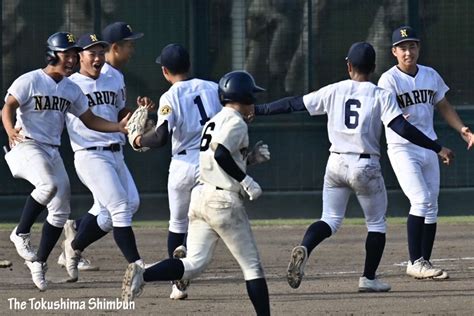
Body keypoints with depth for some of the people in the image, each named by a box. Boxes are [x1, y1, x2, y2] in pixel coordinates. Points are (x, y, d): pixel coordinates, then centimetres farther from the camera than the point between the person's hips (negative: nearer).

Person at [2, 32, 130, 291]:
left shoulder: (71, 89, 12)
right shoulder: (30, 81, -7)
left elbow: (90, 120, 16)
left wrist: (118, 127, 0)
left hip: (53, 151, 7)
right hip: (27, 146, -7)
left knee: (61, 211, 4)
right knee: (48, 184, -34)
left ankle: (39, 262, 17)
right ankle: (21, 234, -17)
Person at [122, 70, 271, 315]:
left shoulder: (214, 121, 20)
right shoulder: (236, 122, -8)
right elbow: (221, 154, -25)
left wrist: (251, 157, 17)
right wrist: (246, 181, -19)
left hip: (200, 196, 8)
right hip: (224, 201, -8)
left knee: (193, 264, 2)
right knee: (252, 266, 2)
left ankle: (143, 274, -17)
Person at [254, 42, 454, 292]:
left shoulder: (334, 91, 2)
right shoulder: (381, 96, -6)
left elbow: (294, 104, 3)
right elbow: (402, 128, -16)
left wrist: (256, 110, 12)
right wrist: (438, 149, -12)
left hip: (336, 165, 2)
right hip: (366, 167, -2)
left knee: (330, 219, 10)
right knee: (376, 223, 16)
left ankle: (304, 249, -19)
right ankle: (369, 278, 17)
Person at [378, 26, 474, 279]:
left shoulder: (431, 76, 8)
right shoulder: (389, 79, -10)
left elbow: (444, 107, 18)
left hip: (429, 148, 6)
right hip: (402, 149, -6)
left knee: (432, 207, 6)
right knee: (421, 201, -17)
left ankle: (424, 263, 14)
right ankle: (415, 262, -12)